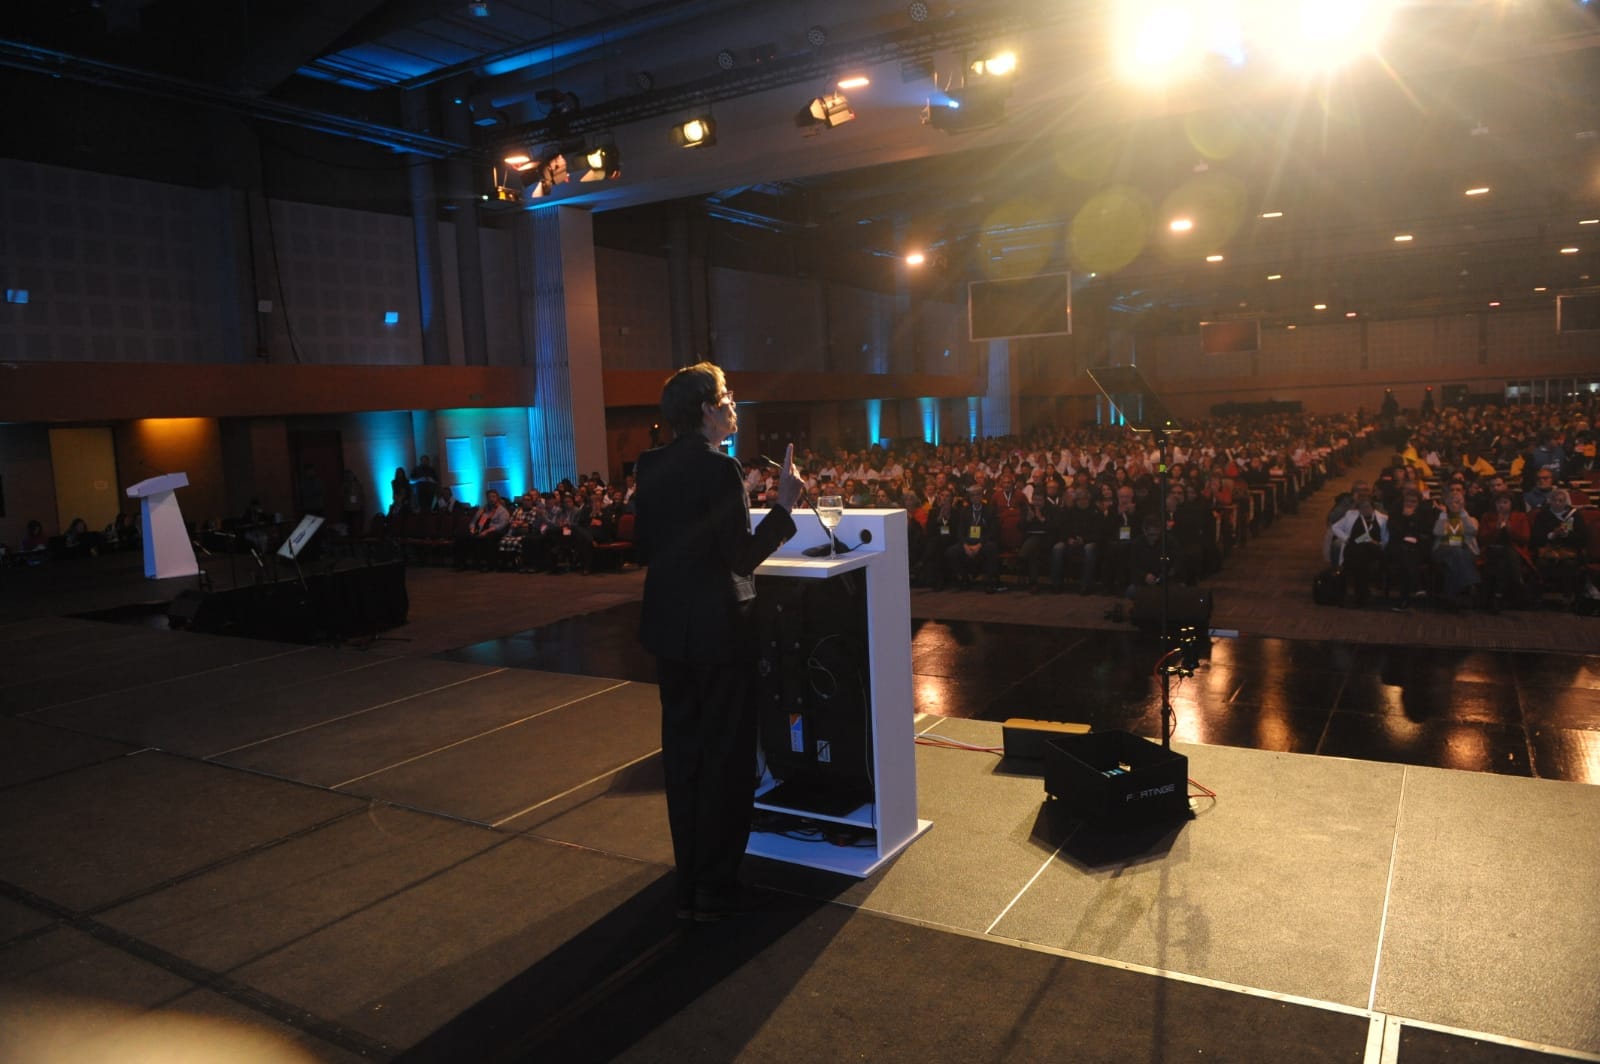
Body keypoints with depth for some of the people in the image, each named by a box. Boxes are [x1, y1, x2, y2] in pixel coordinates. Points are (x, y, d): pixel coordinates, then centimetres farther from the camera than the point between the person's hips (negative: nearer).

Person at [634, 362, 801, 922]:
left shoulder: (649, 466, 4)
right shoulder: (720, 470, -18)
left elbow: (643, 545, 11)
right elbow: (743, 558, -20)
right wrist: (784, 505, -16)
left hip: (667, 627, 7)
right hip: (717, 628, -7)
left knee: (681, 750, 16)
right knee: (724, 755, 6)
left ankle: (688, 878, 26)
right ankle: (714, 887, 15)